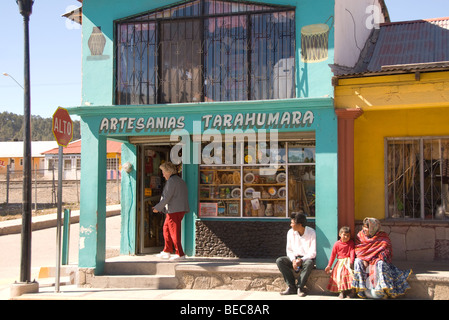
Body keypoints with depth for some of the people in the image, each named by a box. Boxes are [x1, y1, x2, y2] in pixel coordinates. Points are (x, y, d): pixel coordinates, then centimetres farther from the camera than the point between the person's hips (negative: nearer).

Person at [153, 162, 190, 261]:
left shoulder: (171, 181, -13)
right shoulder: (180, 180, 17)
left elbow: (167, 197, -17)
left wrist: (157, 208, -6)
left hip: (174, 210, -10)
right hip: (181, 209, 10)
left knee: (174, 232, -5)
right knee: (166, 229, 17)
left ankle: (180, 254, -3)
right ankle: (166, 252, 20)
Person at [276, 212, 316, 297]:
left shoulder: (311, 233, -14)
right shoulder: (291, 232, -1)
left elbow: (313, 253, -16)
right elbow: (289, 250, 4)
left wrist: (301, 260, -26)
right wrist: (293, 260, -16)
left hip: (307, 258, -4)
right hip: (294, 258, 4)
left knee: (309, 263, -39)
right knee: (279, 261, -21)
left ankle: (300, 287, -24)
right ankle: (291, 287, -22)